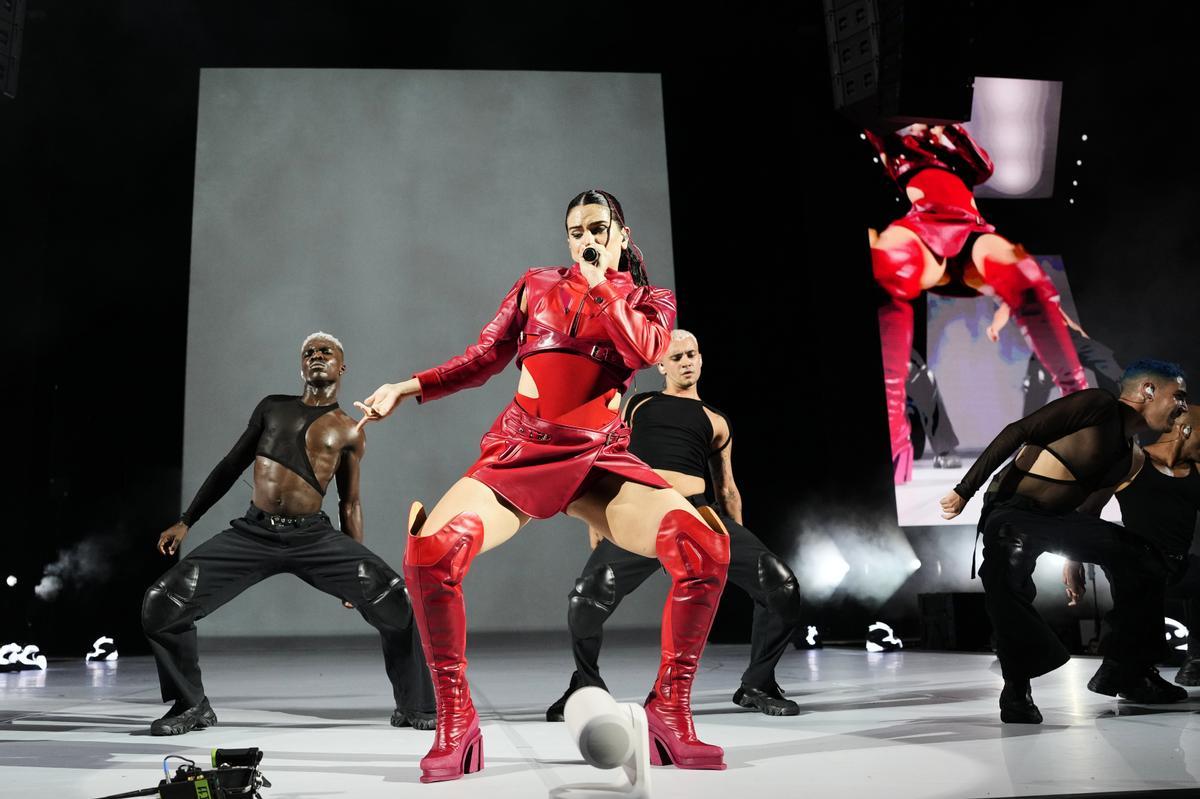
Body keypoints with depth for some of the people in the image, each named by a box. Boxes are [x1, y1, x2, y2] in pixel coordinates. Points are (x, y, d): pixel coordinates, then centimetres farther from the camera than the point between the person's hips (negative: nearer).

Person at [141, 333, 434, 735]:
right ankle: (192, 705, 15)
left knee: (397, 601, -21)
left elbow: (350, 503, 12)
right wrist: (185, 521, 15)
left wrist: (358, 575, 7)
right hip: (251, 533, 2)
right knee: (161, 606, -9)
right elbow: (231, 466, 19)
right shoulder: (273, 407, 15)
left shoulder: (348, 432, 9)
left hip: (313, 536, -2)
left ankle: (413, 707, -1)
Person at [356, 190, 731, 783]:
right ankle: (455, 724, -9)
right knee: (429, 551, -28)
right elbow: (482, 359, 17)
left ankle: (669, 712, -7)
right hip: (517, 451, 0)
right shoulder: (538, 285, 17)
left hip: (599, 458, 0)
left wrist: (599, 282, -1)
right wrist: (407, 388, 7)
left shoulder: (651, 301, 15)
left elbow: (644, 351, -8)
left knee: (705, 545, -26)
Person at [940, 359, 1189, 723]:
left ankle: (1127, 670, 13)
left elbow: (1089, 508, 22)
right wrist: (964, 490, -19)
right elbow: (1016, 433, -16)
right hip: (1012, 512, -9)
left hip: (1059, 519, 9)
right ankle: (1016, 691, -14)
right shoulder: (1097, 405, -10)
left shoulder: (1128, 456, 16)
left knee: (1142, 561, 1)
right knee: (1008, 588, -33)